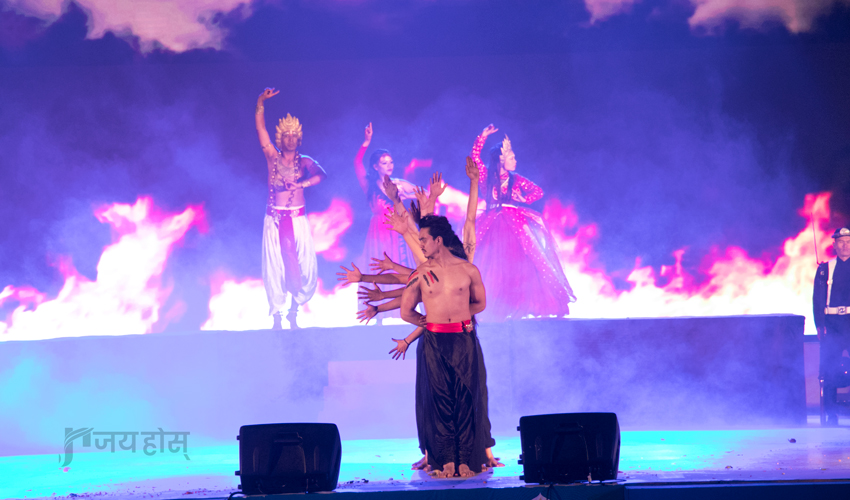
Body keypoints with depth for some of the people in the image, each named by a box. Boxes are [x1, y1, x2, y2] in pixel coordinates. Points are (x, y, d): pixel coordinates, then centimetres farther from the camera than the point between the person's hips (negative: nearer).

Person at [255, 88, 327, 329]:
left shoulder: (304, 161, 6)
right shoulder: (272, 157, 6)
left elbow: (321, 174, -11)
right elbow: (260, 128, -2)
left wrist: (302, 184, -22)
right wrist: (261, 103, -11)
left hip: (297, 219, 0)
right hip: (274, 219, 0)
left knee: (303, 266, -3)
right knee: (275, 265, -2)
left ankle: (294, 309, 17)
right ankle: (277, 315, 4)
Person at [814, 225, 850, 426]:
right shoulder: (825, 269, 11)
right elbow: (817, 299, 8)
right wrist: (819, 325, -3)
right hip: (832, 324, 1)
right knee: (829, 371, -1)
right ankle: (831, 418, 6)